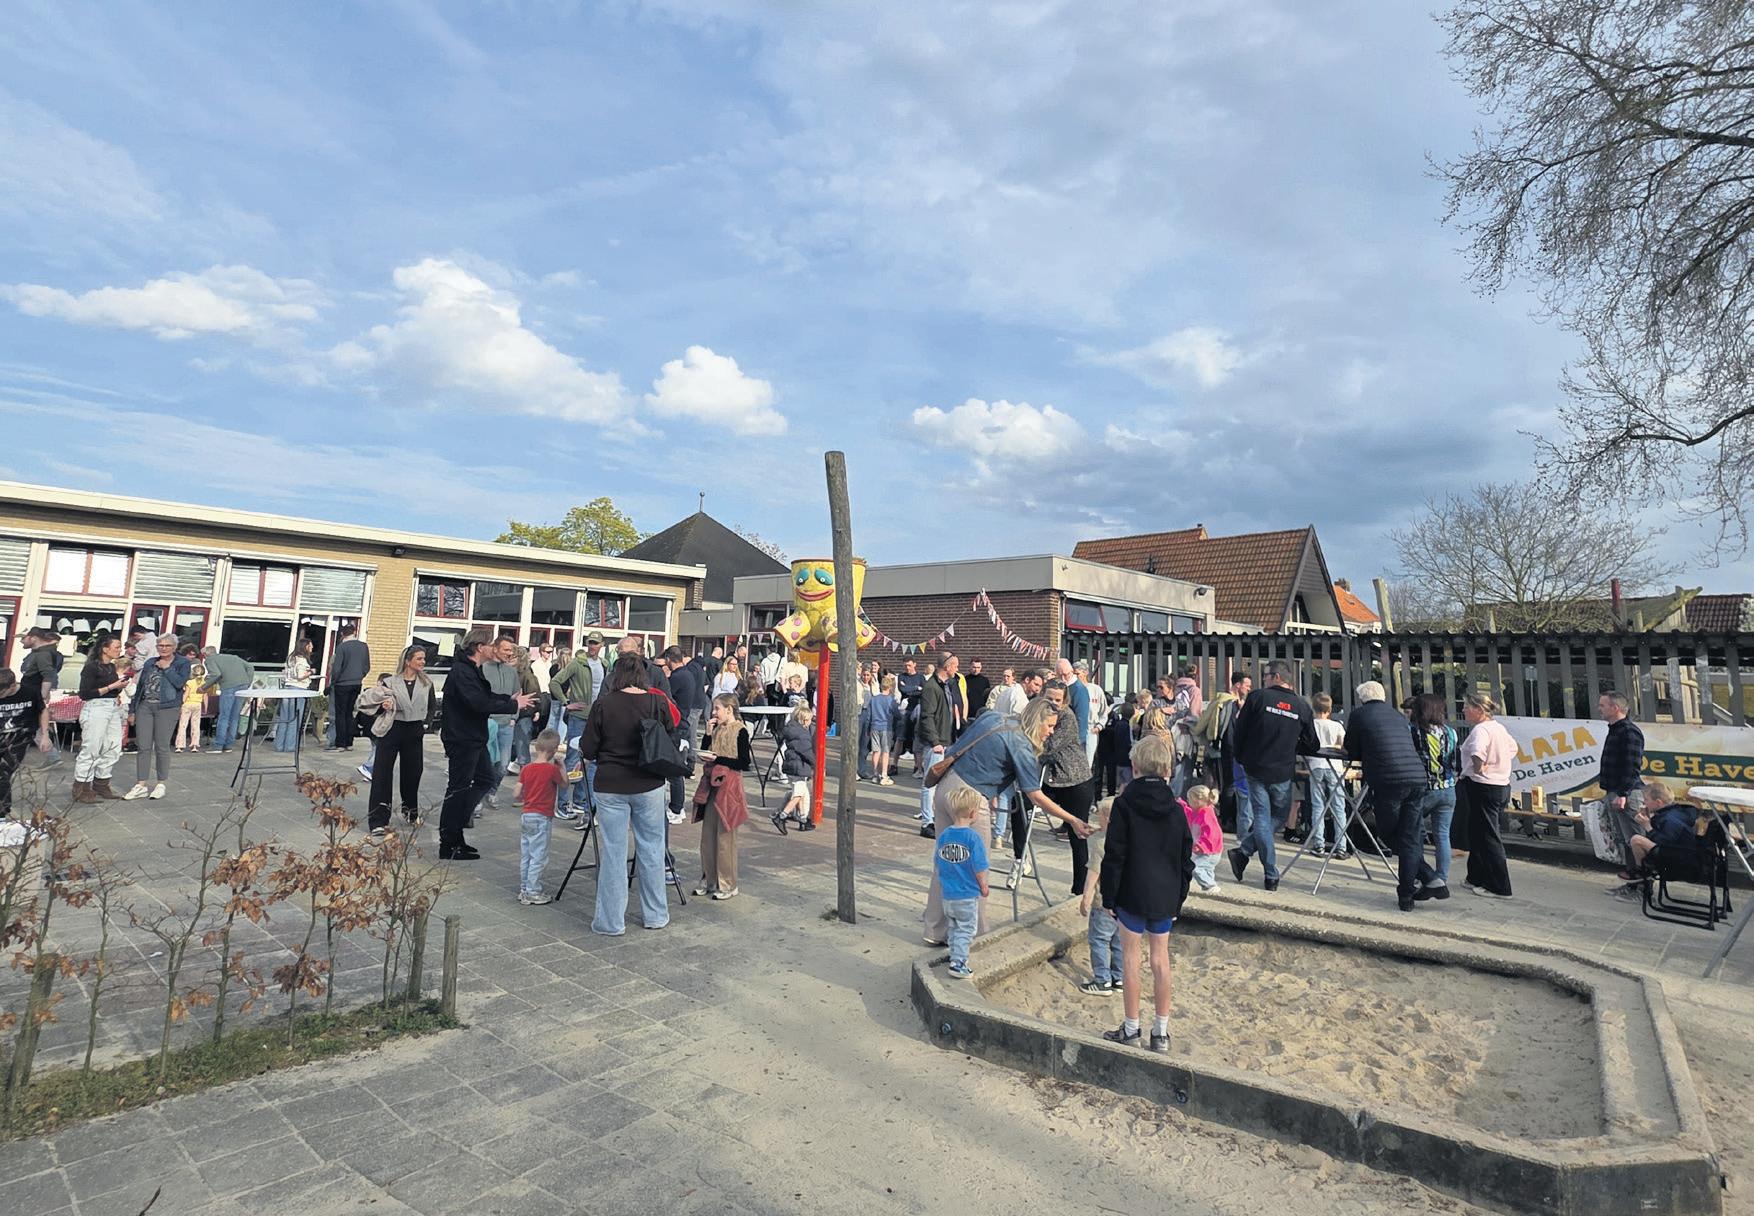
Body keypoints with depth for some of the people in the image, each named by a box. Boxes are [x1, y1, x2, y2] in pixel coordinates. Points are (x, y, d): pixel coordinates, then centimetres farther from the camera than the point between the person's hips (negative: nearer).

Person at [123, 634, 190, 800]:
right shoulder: (150, 663, 16)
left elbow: (180, 682, -14)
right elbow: (139, 686, 18)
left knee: (162, 747, 1)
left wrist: (166, 668, -6)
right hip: (145, 707, 4)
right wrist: (132, 710, 14)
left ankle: (161, 785, 11)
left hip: (167, 708, -4)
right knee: (143, 747, 2)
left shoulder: (182, 663, 3)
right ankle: (141, 786, 8)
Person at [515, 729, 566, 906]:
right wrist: (561, 766, 4)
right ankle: (533, 893, 6)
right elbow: (564, 785, 1)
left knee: (525, 856, 14)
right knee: (538, 857, 2)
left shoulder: (526, 768, 1)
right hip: (542, 818, -6)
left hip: (525, 816, 6)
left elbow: (517, 794, 1)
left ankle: (523, 889, 24)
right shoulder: (552, 769, -14)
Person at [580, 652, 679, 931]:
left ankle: (610, 921, 17)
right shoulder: (658, 702, -7)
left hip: (610, 787, -1)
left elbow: (587, 750, -4)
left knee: (614, 853, 8)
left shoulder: (603, 705, -9)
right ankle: (656, 915, 25)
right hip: (649, 786, 1)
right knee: (651, 850, 14)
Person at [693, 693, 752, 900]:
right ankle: (709, 880, 24)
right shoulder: (717, 730, 11)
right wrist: (708, 733, 0)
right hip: (711, 784, 7)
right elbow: (706, 752, 11)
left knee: (725, 837, 0)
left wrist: (717, 759, -18)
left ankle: (728, 885, 11)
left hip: (728, 786, -7)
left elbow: (744, 763, -15)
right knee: (707, 836, 11)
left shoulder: (740, 731, -10)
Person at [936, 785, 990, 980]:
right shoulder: (973, 837, -19)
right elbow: (979, 868, -14)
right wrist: (984, 886, 3)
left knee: (953, 927, 21)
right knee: (966, 929, 6)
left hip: (947, 894, 5)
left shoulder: (943, 835, -2)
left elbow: (936, 864, 7)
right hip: (968, 895, -5)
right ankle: (958, 963, 3)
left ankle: (956, 955, 31)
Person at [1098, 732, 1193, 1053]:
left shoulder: (1124, 804, -12)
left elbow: (1114, 857, -12)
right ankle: (1161, 1032, 22)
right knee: (1161, 958, 13)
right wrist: (1178, 899, 16)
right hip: (1166, 896, 4)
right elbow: (1186, 861, 5)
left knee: (1130, 957, 7)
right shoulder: (1176, 809, -1)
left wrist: (1109, 897, -3)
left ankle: (1131, 1029, 16)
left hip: (1132, 894, -4)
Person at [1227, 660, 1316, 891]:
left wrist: (1240, 759, 11)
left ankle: (1271, 875, 5)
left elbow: (1239, 732, -4)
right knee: (1280, 817, 17)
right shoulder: (1302, 706, -1)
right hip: (1283, 773, 1)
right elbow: (1311, 745, 5)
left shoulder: (1258, 697, -7)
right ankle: (1244, 851, 6)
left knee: (1261, 818, 6)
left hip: (1256, 768, -1)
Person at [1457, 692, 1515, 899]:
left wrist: (1478, 768, -19)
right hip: (1502, 786, 10)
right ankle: (1477, 878, 27)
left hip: (1483, 787, -10)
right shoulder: (1499, 727, 13)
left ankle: (1499, 887, 2)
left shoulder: (1480, 730, -17)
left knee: (1487, 837, -2)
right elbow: (1513, 748, 28)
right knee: (1478, 834, 18)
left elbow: (1477, 751, -36)